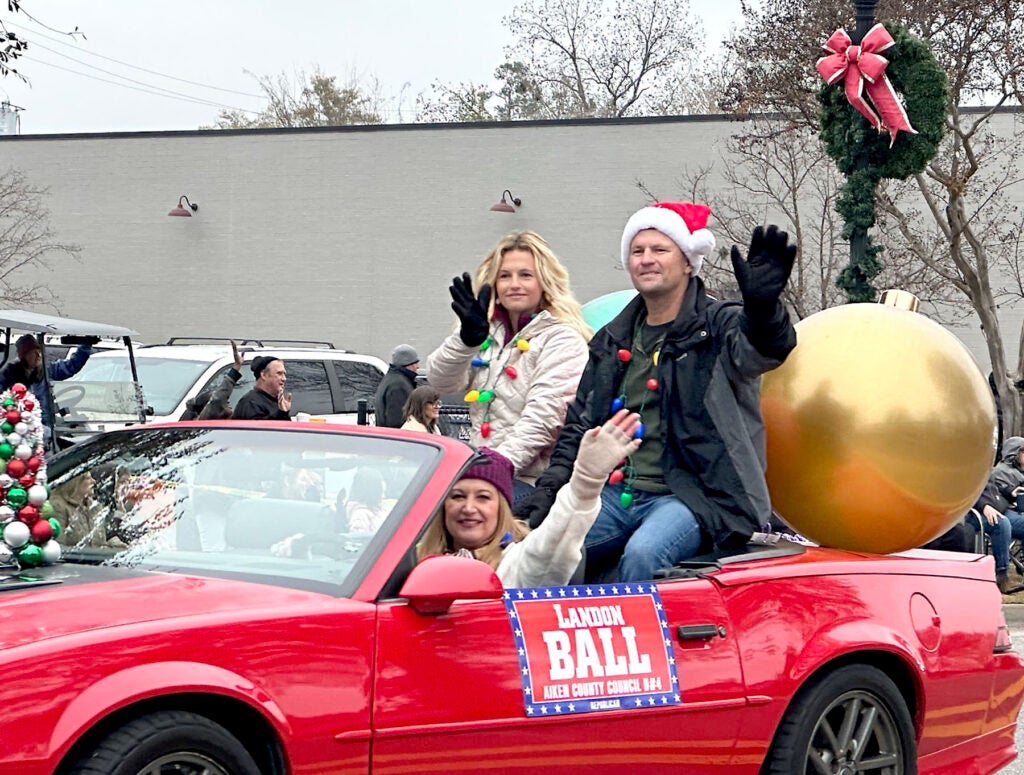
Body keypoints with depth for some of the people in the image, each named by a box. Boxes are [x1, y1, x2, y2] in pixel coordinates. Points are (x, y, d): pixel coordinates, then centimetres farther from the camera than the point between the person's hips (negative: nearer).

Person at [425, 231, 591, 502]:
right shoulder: (488, 333, 18)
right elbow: (440, 380, 3)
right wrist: (467, 337, -16)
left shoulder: (562, 340, -2)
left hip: (529, 482, -7)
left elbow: (542, 419, -14)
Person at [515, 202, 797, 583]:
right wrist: (550, 487, 9)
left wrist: (763, 309, -46)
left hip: (691, 497, -5)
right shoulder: (612, 340, 20)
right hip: (613, 493, 6)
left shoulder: (719, 326, 2)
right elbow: (579, 424, 24)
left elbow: (761, 350, -22)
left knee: (641, 554, -34)